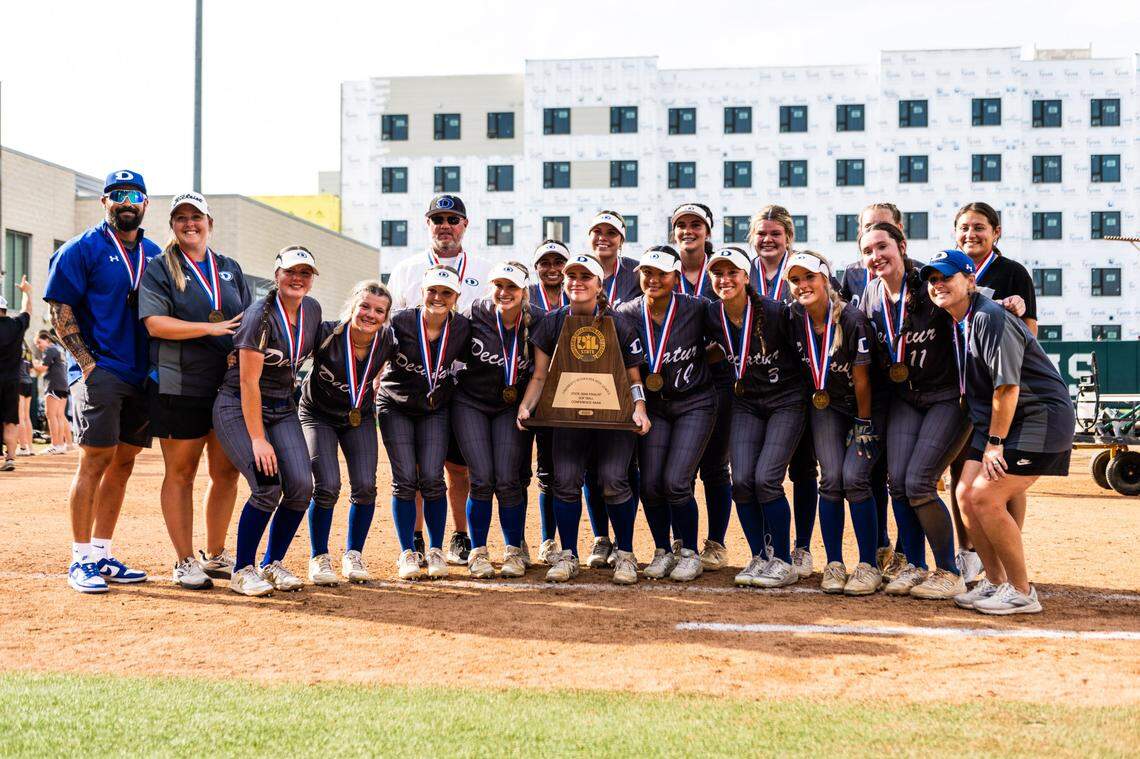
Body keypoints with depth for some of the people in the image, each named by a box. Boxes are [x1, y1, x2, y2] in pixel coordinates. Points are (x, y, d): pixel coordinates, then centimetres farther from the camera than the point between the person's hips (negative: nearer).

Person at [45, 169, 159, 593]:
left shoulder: (154, 255, 15)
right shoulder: (82, 249, -1)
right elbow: (60, 310, -6)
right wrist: (88, 364, -13)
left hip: (142, 377, 6)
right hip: (100, 373, -6)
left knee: (123, 464, 8)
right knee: (95, 462, -8)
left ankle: (102, 554, 15)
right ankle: (81, 559, -3)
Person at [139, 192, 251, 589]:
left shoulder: (231, 269, 18)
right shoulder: (159, 270, 3)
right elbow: (154, 323, -10)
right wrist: (211, 328, -16)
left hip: (229, 386, 5)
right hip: (180, 388, -4)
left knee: (227, 472, 6)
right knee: (180, 473, 0)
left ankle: (215, 556, 19)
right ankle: (184, 562, 7)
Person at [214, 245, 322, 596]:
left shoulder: (312, 310, 1)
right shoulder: (261, 315, -20)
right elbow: (249, 382, -22)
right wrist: (258, 439, -24)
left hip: (283, 408, 6)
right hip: (239, 407, -6)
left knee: (300, 486, -10)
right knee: (268, 486, -20)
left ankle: (272, 564, 9)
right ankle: (242, 571, -4)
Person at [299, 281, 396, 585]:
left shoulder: (388, 340, -18)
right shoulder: (326, 334, -29)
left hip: (360, 417, 3)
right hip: (318, 414, -3)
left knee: (365, 486, -8)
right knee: (327, 486, -15)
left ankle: (353, 556, 13)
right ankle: (319, 559, 4)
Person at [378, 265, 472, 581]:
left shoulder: (462, 328, -11)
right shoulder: (400, 323, -17)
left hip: (436, 410, 1)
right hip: (396, 407, -1)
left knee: (432, 479, -7)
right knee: (405, 480, -6)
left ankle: (436, 552, 9)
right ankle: (407, 554, 6)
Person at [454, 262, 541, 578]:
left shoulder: (537, 323, -10)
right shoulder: (474, 317, -13)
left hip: (512, 407, 1)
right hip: (470, 403, -1)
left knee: (508, 481, -7)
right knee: (482, 480, -9)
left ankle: (515, 550, 12)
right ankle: (478, 552, 7)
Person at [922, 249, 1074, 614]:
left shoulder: (990, 317, -19)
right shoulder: (959, 323, 10)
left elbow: (1007, 385, -23)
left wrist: (995, 444, -18)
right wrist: (988, 440, 11)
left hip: (1040, 417, -9)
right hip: (997, 422, 9)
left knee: (986, 498, -16)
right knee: (966, 494, 4)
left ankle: (1021, 593, -4)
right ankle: (996, 582, 16)